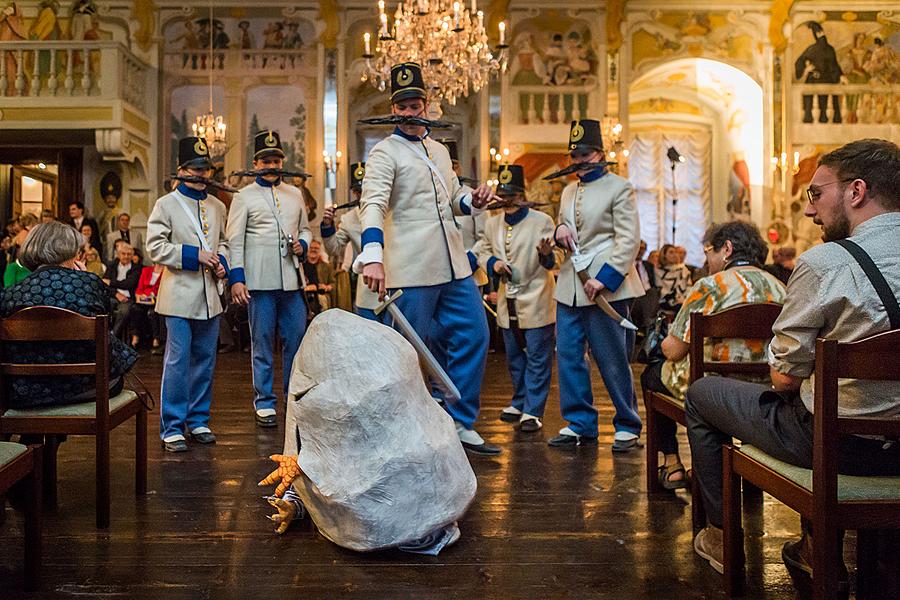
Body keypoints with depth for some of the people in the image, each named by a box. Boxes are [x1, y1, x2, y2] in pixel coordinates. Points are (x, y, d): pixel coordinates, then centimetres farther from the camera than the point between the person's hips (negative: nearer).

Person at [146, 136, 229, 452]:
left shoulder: (217, 206, 15)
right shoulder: (166, 204, 0)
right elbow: (156, 247, -6)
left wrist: (222, 262, 4)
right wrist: (194, 255, -16)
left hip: (210, 296, 5)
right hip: (180, 294, -5)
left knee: (205, 359, 10)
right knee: (177, 360, -5)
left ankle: (198, 420, 22)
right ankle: (172, 428, 3)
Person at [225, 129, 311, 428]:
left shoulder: (295, 194, 16)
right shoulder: (244, 196, 4)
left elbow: (305, 229, 23)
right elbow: (235, 241, 0)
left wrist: (303, 245, 0)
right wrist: (236, 278, -8)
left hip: (292, 278, 3)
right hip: (260, 280, -3)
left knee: (296, 339, 4)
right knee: (262, 343, 3)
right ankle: (264, 403, 11)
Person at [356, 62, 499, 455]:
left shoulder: (440, 151, 18)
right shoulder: (385, 153, -5)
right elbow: (373, 205, -20)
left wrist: (473, 201, 3)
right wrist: (372, 256, -36)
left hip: (453, 266, 7)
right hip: (411, 271, -7)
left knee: (473, 335, 5)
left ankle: (460, 423, 17)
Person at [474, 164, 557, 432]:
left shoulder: (542, 221, -9)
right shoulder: (492, 223, 6)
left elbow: (552, 263, -10)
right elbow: (481, 250, 17)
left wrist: (546, 254, -34)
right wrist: (492, 262, -5)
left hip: (536, 301, -5)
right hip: (508, 302, 6)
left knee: (537, 357, -2)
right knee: (514, 357, 16)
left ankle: (533, 411, 4)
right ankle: (520, 403, 32)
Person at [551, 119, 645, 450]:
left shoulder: (619, 187, -2)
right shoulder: (568, 191, 18)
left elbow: (629, 240, -10)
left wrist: (605, 278, -19)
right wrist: (559, 231, 2)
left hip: (605, 285, -7)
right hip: (569, 286, 7)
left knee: (613, 360, -2)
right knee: (568, 356, 6)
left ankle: (627, 427, 12)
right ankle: (580, 425, 16)